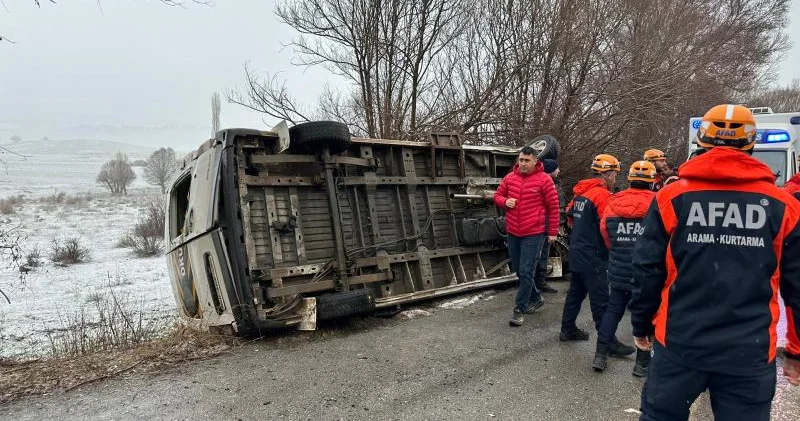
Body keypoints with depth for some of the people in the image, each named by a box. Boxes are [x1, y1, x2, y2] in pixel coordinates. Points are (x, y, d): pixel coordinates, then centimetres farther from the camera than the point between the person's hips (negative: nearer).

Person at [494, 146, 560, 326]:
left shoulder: (544, 179, -8)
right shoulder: (510, 178, 5)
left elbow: (553, 206, -4)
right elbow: (498, 195, 17)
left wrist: (552, 232, -3)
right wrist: (505, 201, -7)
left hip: (534, 234, -6)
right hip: (513, 232, 6)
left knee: (526, 271, -7)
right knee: (518, 270, 15)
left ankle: (519, 310, 2)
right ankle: (536, 298, 36)